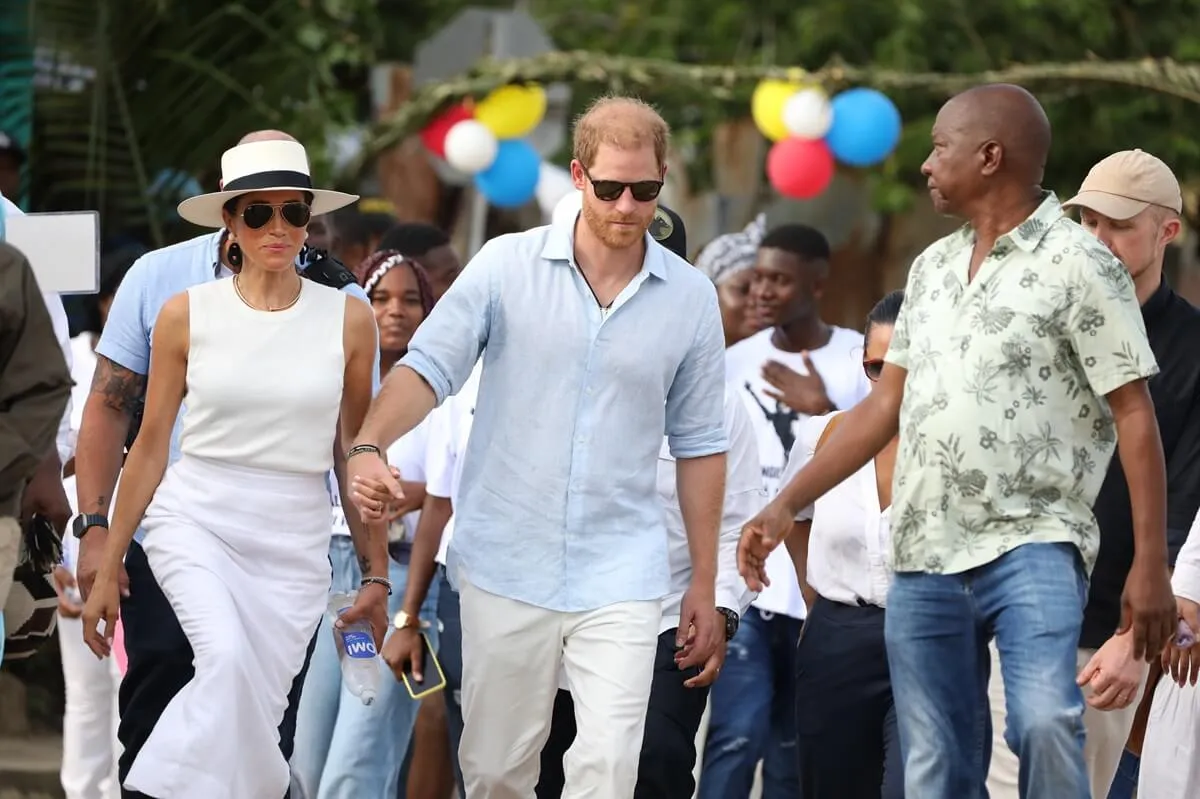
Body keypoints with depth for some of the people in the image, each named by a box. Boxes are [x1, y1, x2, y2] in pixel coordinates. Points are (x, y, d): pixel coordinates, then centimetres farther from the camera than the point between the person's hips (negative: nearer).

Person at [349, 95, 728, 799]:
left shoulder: (691, 298, 4)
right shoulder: (508, 265, -1)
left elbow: (699, 445, 10)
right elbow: (430, 368, -4)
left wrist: (705, 583, 11)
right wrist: (370, 447, -24)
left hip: (621, 575, 0)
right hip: (506, 563, 0)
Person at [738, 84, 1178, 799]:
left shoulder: (1078, 264, -5)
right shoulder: (933, 267, 16)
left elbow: (1134, 415, -8)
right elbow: (886, 406, 19)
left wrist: (1151, 564, -15)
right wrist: (786, 506, 12)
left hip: (1033, 545, -7)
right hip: (925, 555, 7)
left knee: (1045, 721, -29)